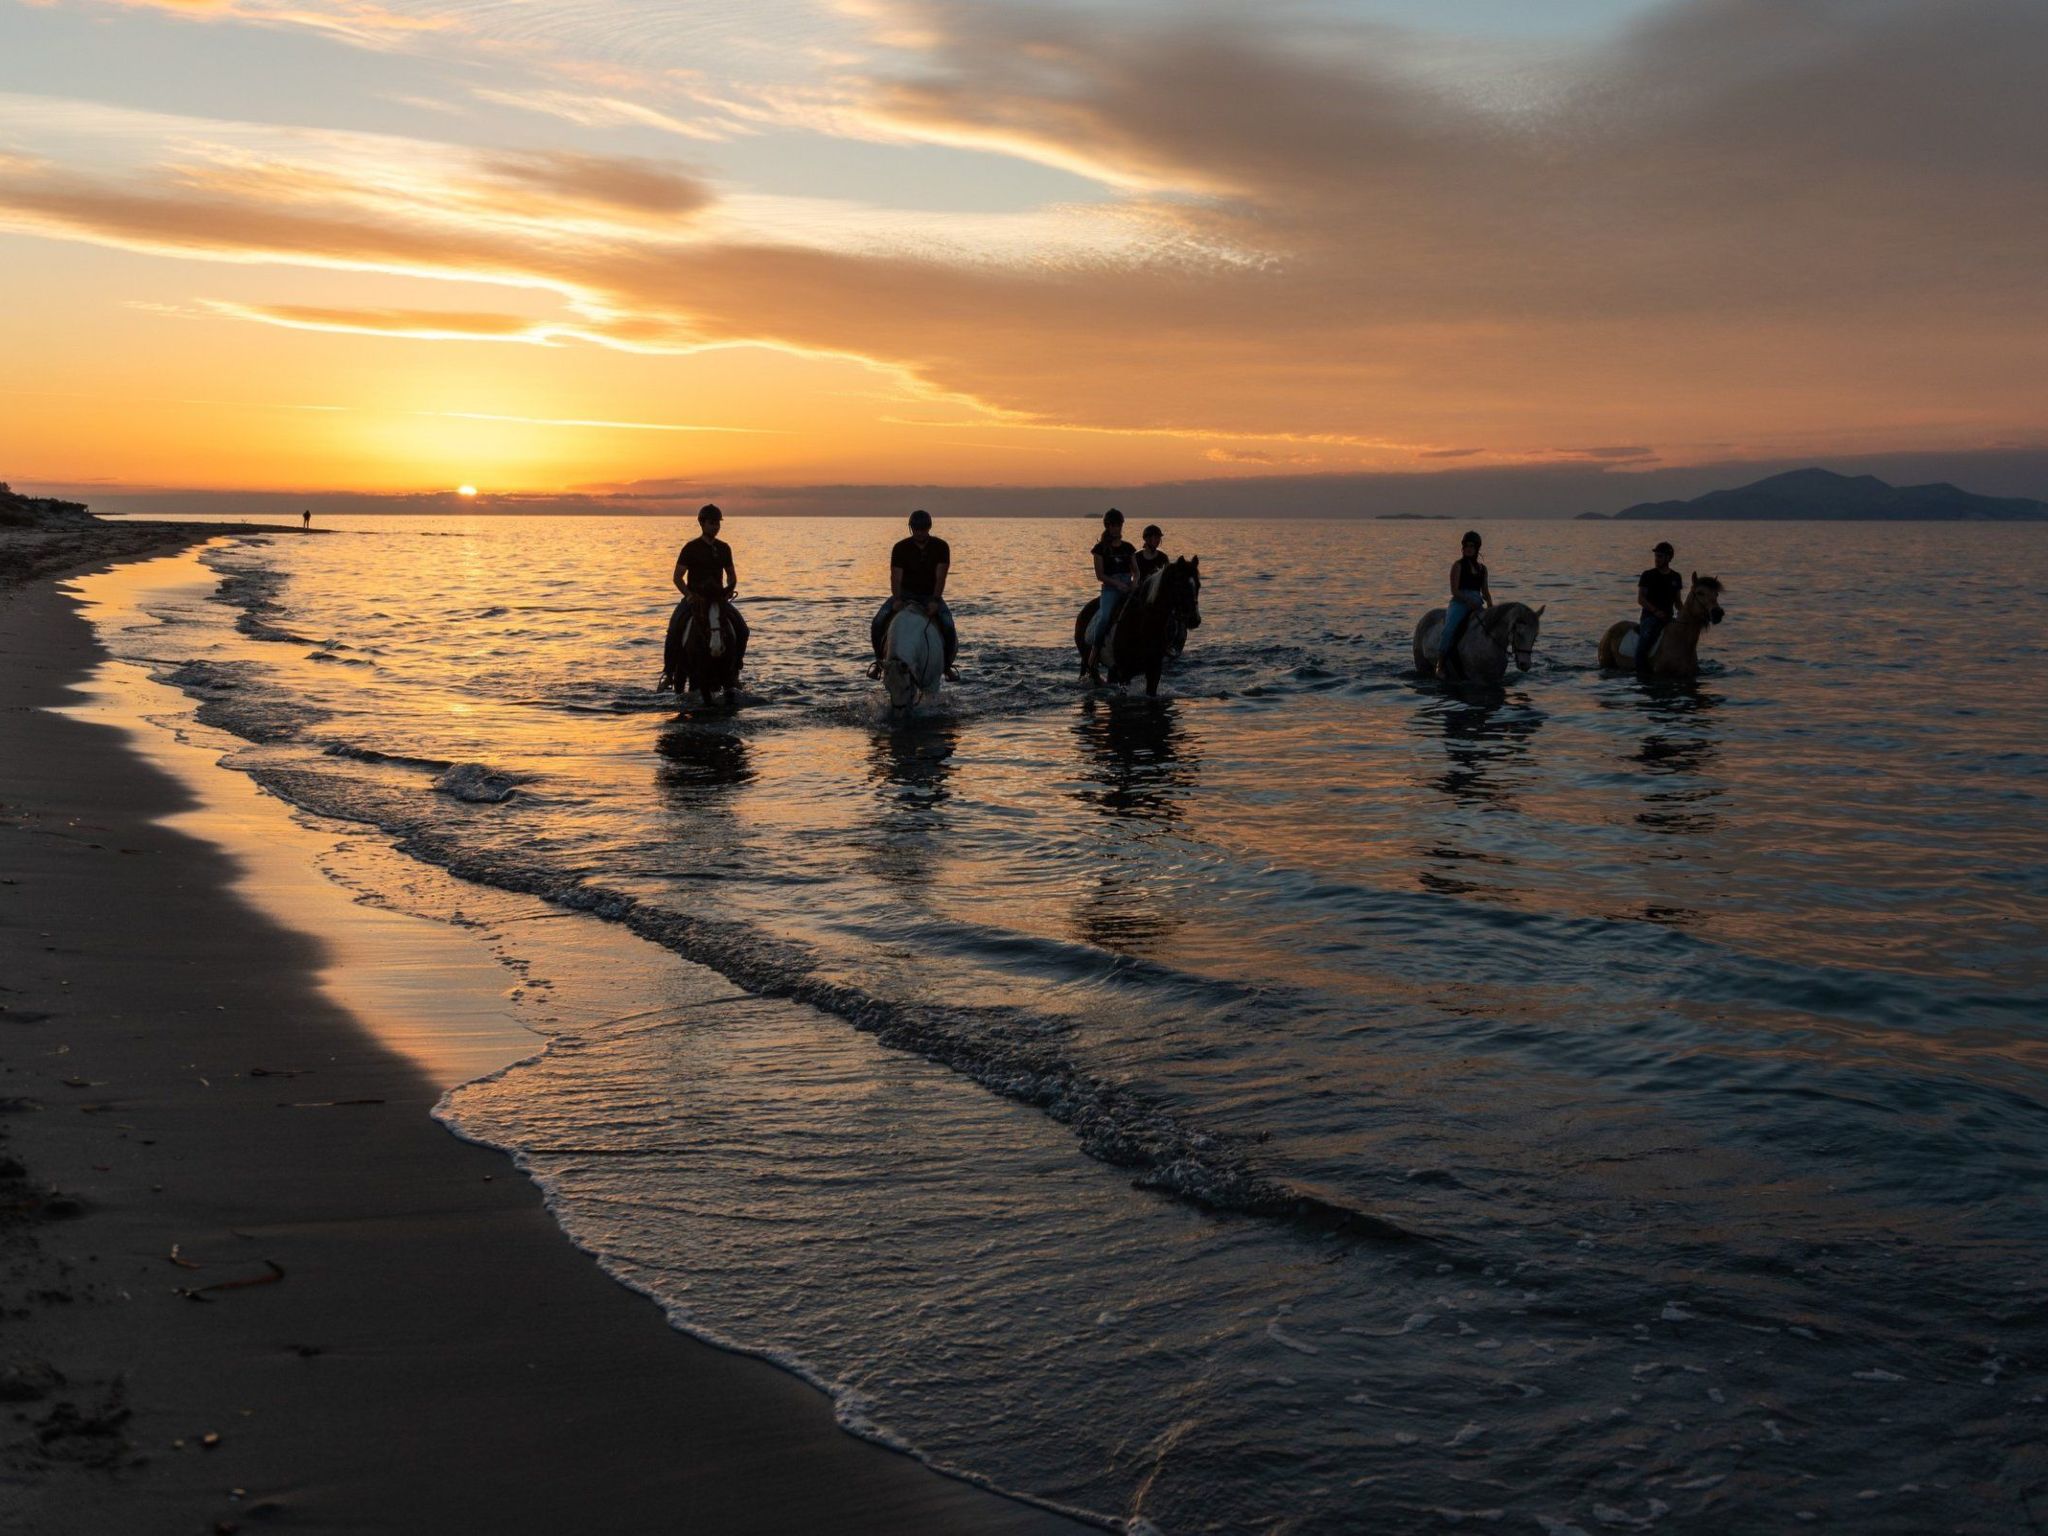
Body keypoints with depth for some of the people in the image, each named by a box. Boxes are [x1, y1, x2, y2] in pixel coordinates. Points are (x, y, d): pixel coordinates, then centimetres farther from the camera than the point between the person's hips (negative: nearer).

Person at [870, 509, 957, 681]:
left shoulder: (941, 547, -6)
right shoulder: (900, 548, -6)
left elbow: (940, 577, -13)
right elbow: (895, 577, -11)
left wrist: (935, 601, -28)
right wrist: (897, 599, -29)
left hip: (931, 596, -1)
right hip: (905, 593, 1)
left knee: (948, 627, -26)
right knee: (878, 623, -22)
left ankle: (947, 665, -4)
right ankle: (879, 660, -1)